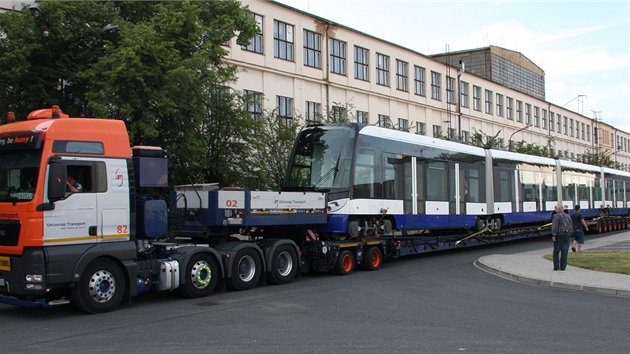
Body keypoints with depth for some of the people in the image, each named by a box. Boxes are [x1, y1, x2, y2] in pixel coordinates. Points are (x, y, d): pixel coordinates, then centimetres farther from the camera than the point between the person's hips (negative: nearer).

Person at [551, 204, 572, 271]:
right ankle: (563, 267, 4)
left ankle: (556, 266, 2)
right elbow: (571, 227, 18)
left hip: (559, 234, -5)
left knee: (556, 251, 3)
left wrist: (553, 235, -17)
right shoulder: (568, 216, 15)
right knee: (564, 252, 4)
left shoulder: (556, 216, -5)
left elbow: (554, 226, -15)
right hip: (567, 234, 5)